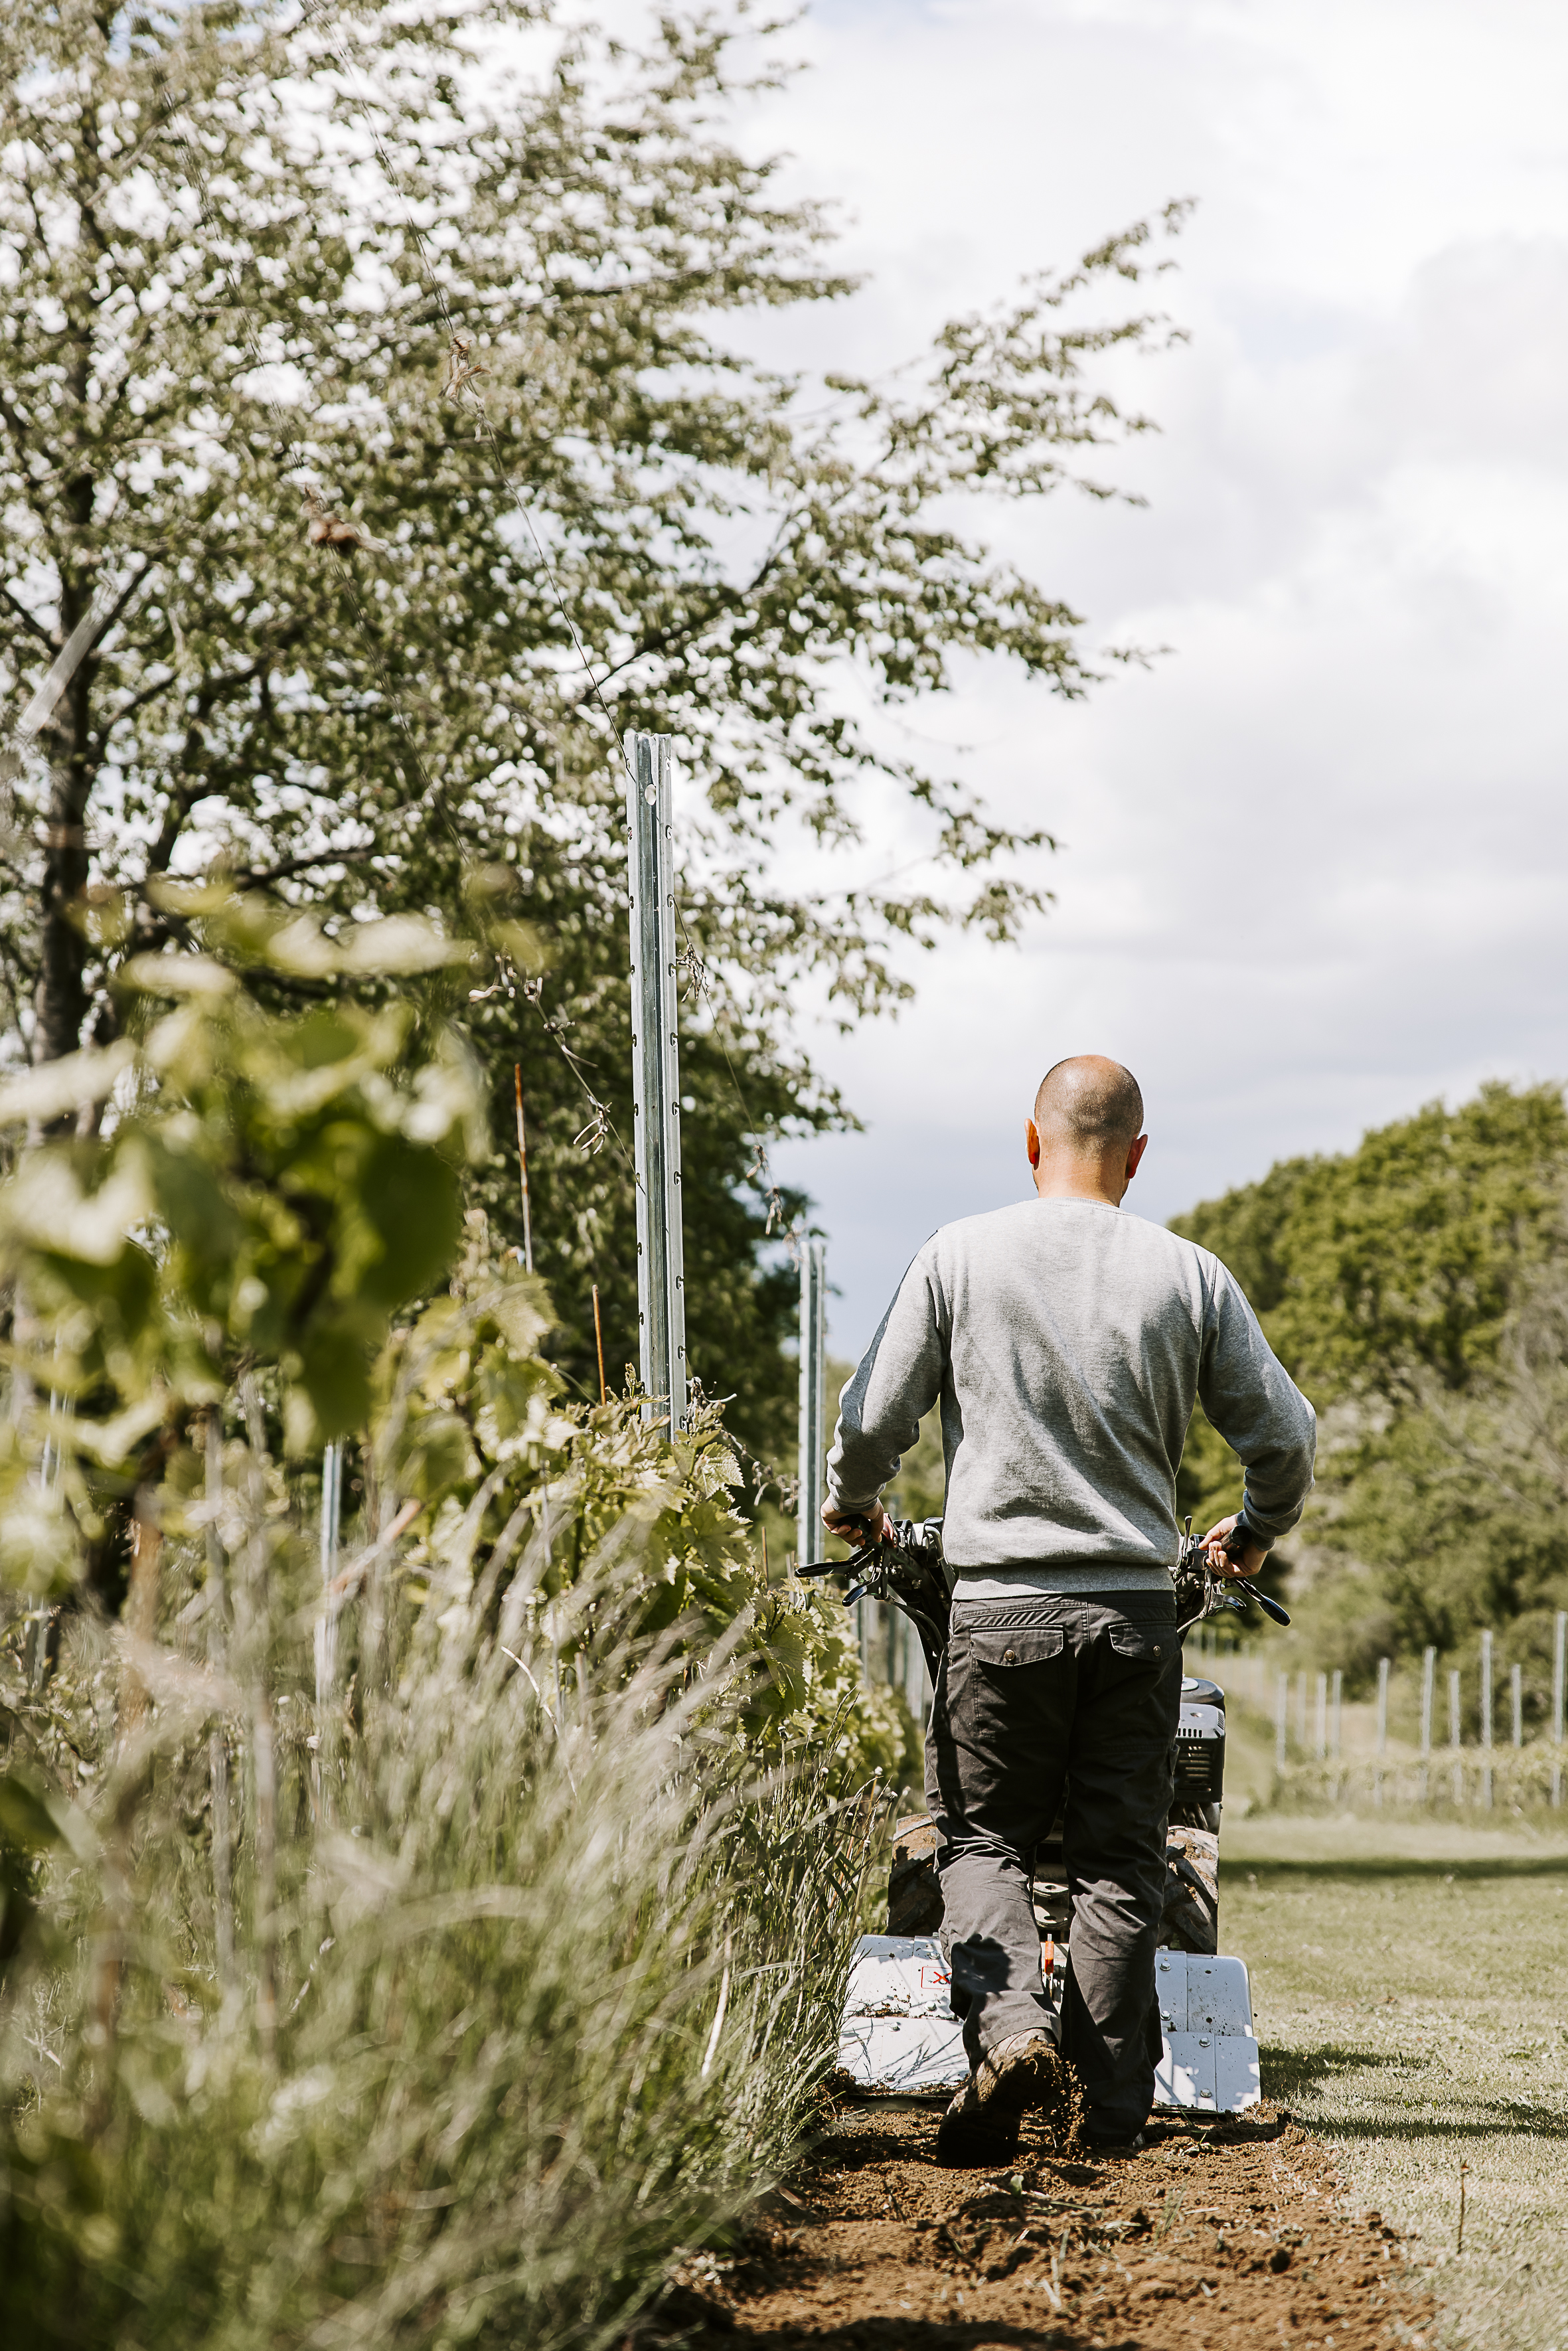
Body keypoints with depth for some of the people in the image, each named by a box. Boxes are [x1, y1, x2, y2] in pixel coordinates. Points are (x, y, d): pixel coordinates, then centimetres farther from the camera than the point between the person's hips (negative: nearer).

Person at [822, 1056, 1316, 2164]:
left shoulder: (960, 1256, -2)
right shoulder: (1189, 1275, 1)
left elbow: (873, 1421, 0)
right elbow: (1287, 1437, 5)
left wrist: (855, 1503, 22)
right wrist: (1257, 1532, 26)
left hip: (1001, 1606, -1)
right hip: (1137, 1610, 1)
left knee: (982, 1837, 11)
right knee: (1121, 1859, 9)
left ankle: (1010, 2022, -12)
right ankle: (1117, 2106, 9)